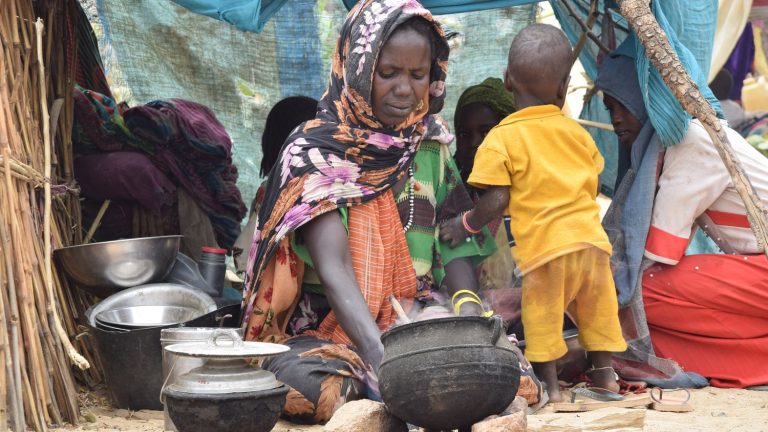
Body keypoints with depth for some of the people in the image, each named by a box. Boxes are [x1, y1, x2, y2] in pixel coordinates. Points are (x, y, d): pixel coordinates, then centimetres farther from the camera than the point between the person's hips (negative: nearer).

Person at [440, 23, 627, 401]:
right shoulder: (576, 132, 9)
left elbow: (496, 201, -10)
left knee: (542, 315, 6)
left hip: (543, 244, -5)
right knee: (596, 307, 18)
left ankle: (549, 385, 9)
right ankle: (605, 372, 24)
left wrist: (465, 225, 6)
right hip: (591, 237, 5)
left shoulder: (501, 139, -7)